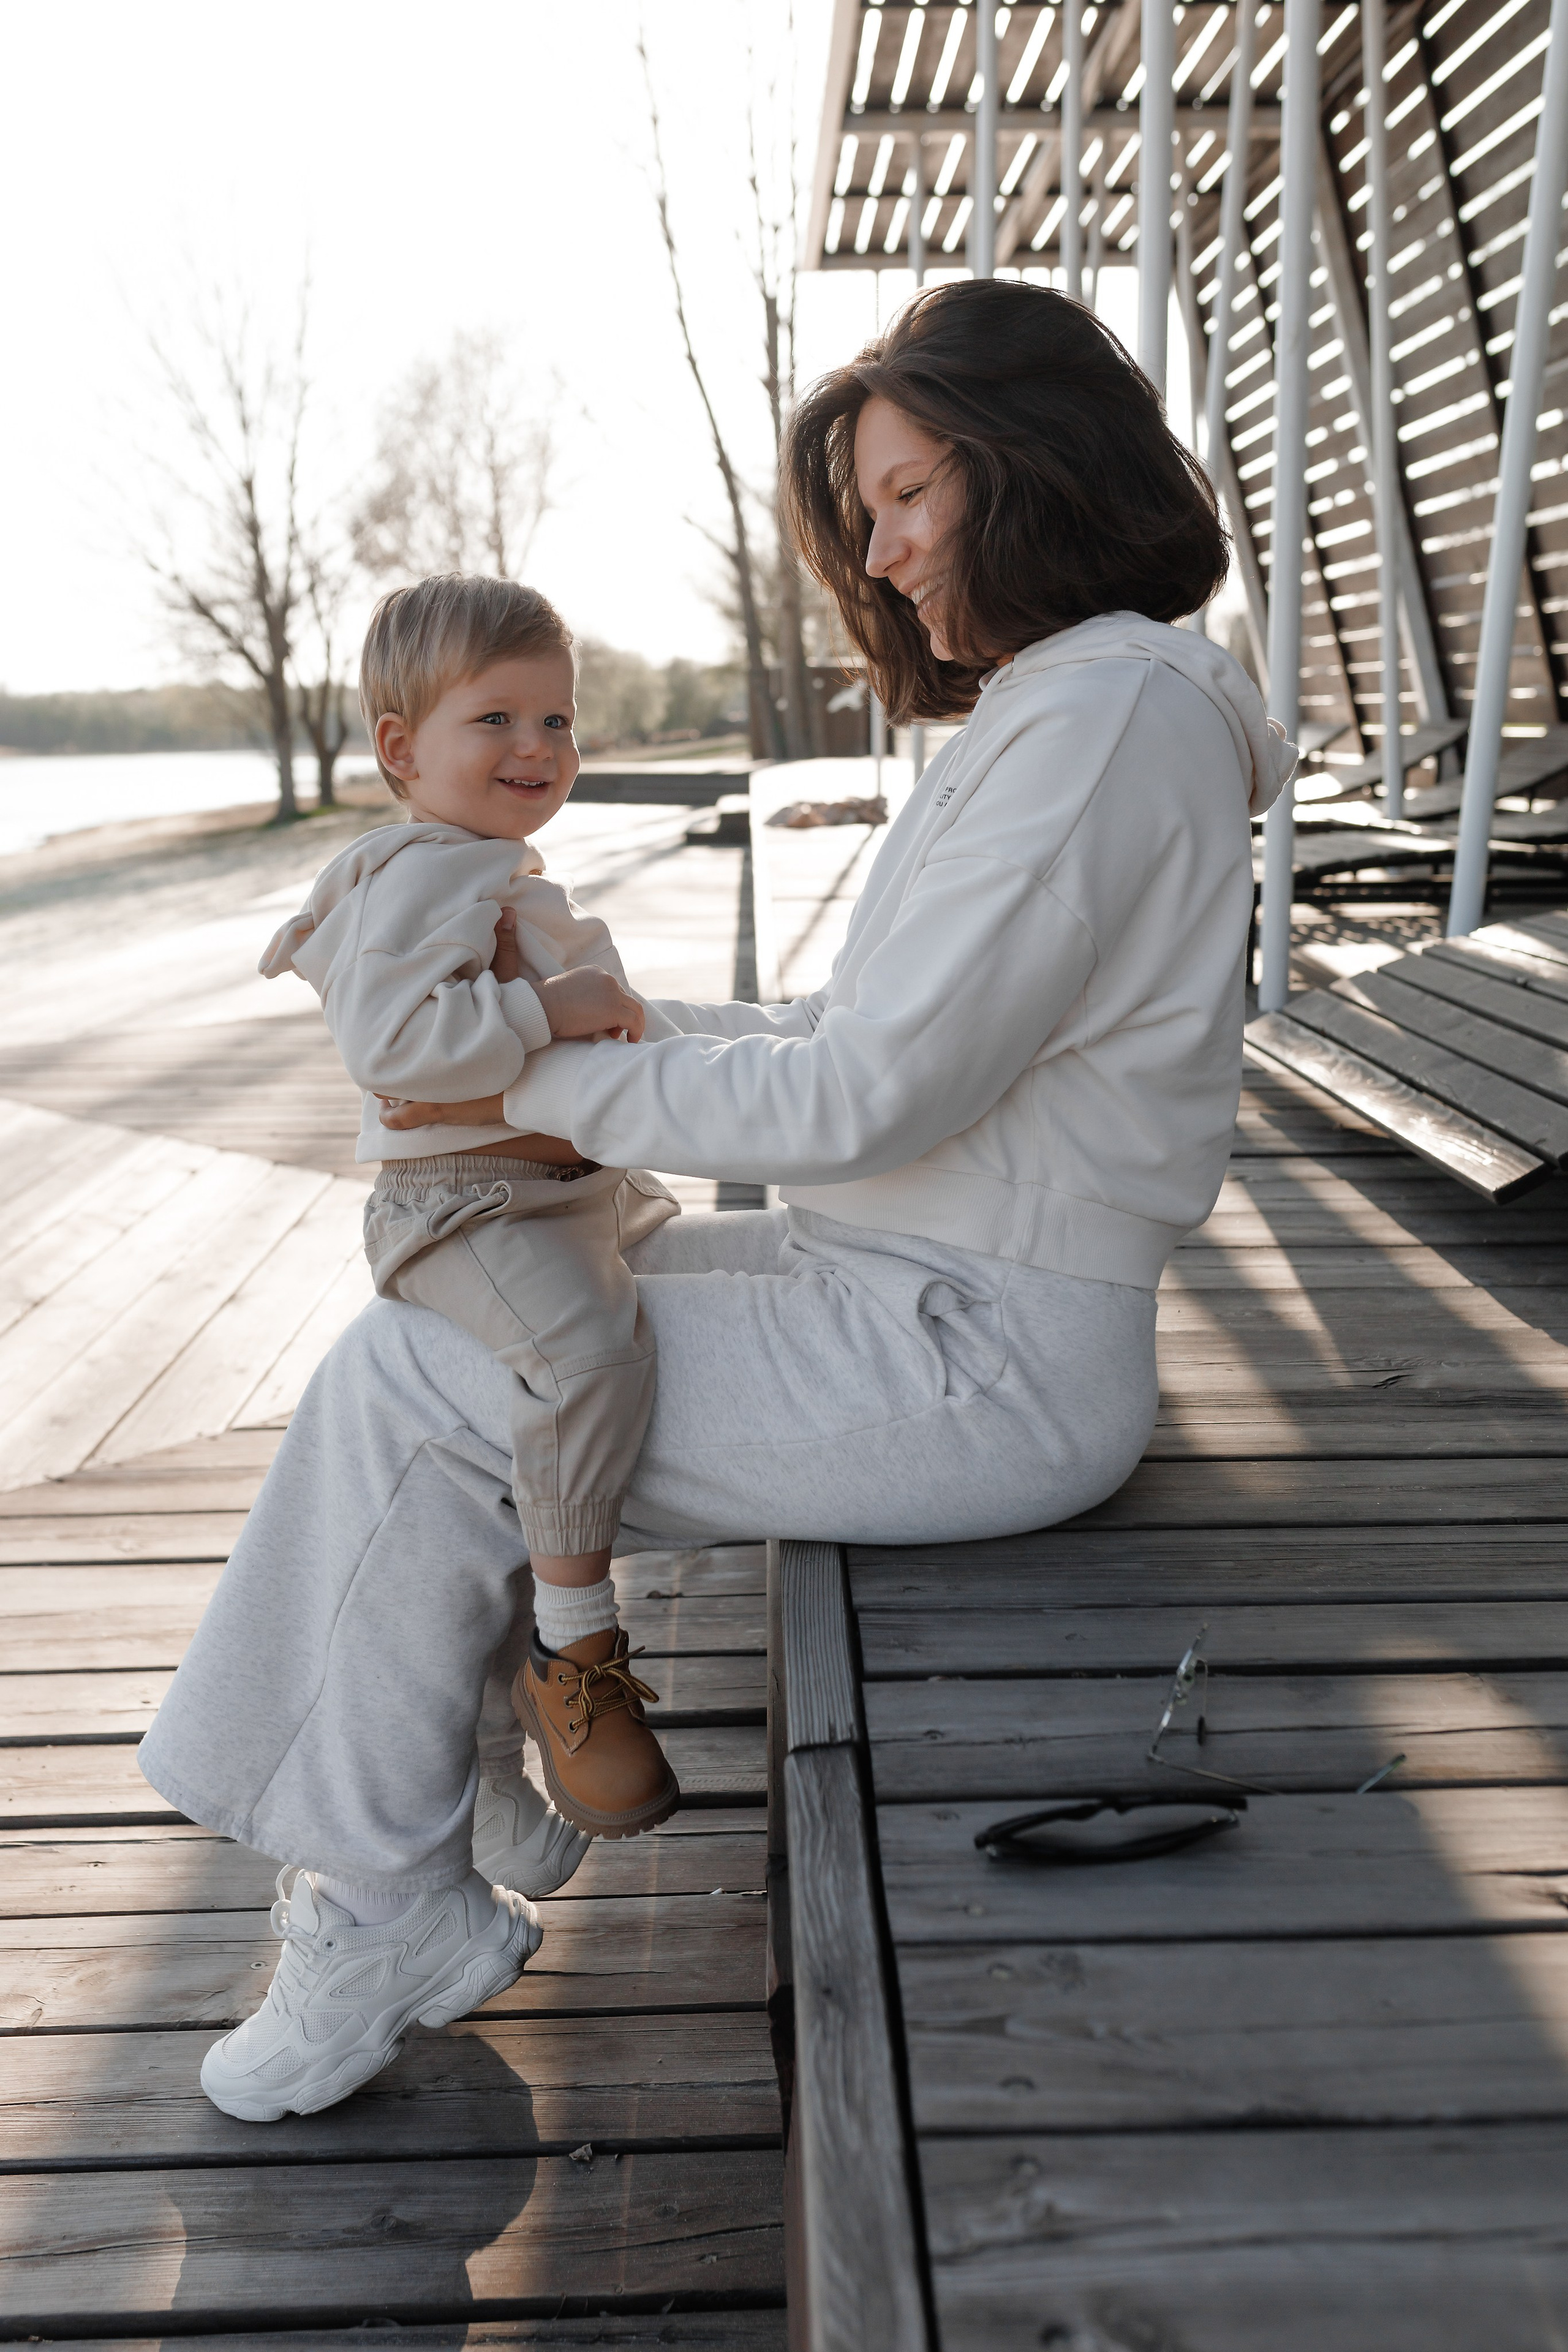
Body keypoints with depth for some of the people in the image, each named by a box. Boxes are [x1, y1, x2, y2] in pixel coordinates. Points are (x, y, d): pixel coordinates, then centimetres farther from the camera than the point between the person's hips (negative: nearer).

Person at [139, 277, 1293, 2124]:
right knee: (487, 1307, 12)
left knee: (411, 1388, -10)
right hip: (928, 1298, 10)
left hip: (981, 1363, -10)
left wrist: (550, 1089, -13)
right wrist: (616, 1024, 7)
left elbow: (875, 1093, -23)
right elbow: (873, 1026, 17)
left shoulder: (1106, 721, -18)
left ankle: (375, 1889, 10)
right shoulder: (1056, 711, 15)